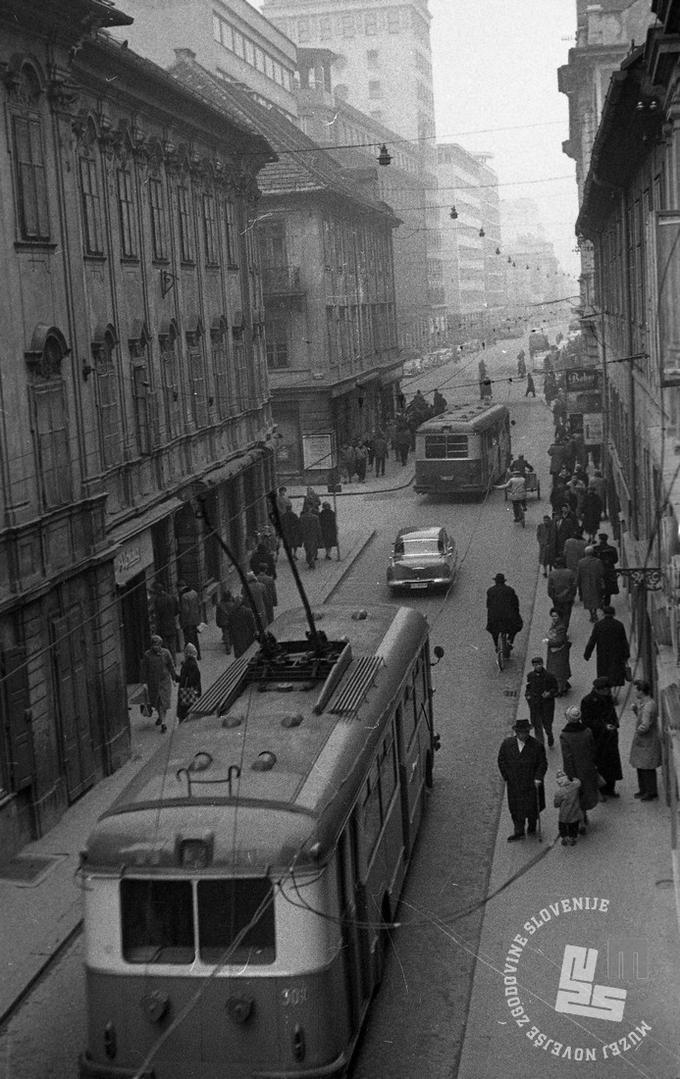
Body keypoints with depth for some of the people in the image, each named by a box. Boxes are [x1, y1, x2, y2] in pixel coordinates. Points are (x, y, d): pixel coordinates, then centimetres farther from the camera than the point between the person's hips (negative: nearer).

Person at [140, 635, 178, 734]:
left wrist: (174, 678, 6)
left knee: (163, 702, -4)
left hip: (165, 681, -1)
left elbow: (171, 666, 4)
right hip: (153, 682, 1)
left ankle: (163, 723, 1)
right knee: (155, 701, 13)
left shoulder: (165, 653, -5)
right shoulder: (147, 655, -7)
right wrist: (144, 682, -2)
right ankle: (160, 716, 40)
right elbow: (143, 670, -2)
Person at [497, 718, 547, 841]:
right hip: (514, 784, 1)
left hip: (532, 783, -1)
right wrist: (506, 778, -1)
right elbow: (502, 761, 2)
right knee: (515, 808, 10)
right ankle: (519, 831, 24)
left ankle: (532, 827, 38)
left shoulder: (537, 745, -12)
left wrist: (538, 778, -15)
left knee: (532, 807, 13)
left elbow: (543, 763, -5)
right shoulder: (507, 744, -7)